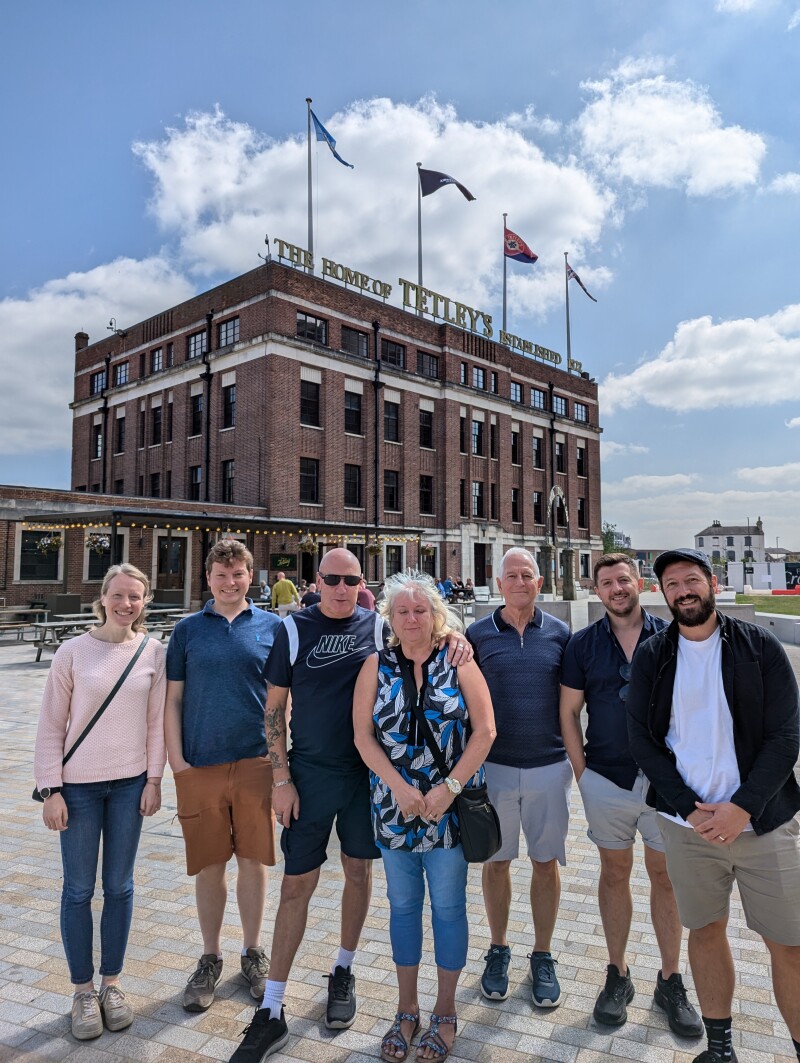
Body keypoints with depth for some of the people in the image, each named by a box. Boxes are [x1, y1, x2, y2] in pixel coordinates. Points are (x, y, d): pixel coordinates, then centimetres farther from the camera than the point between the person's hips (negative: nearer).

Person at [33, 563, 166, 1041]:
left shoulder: (154, 652, -4)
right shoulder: (74, 652, -8)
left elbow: (157, 721, 1)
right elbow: (52, 726, -4)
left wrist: (154, 779, -1)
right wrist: (51, 790, -6)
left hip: (130, 783, 1)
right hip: (79, 784, -1)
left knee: (120, 886, 13)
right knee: (79, 889, 10)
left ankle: (112, 983, 31)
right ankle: (84, 991, 28)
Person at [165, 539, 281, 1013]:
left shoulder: (272, 627, 2)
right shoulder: (188, 630, 4)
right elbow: (173, 699, 5)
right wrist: (176, 759, -2)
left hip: (256, 761, 0)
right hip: (200, 766, 1)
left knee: (254, 859, 9)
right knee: (209, 865, 11)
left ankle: (253, 952, 31)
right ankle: (210, 959, 31)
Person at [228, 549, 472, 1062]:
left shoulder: (379, 626, -2)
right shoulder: (293, 629, -5)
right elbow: (274, 707, -2)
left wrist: (457, 637, -15)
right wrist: (281, 778, -6)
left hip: (367, 772, 2)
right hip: (309, 774, -1)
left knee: (359, 871, 15)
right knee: (297, 884, 4)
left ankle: (344, 972, 38)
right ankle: (271, 1012, 18)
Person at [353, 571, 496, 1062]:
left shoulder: (459, 662, -4)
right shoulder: (376, 666, 0)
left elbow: (485, 730, -7)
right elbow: (363, 734, -3)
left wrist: (449, 787, -14)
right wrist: (399, 786, -13)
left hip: (450, 808, -1)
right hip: (395, 807, 2)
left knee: (448, 906, 10)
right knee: (403, 905, 15)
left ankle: (445, 1012, 31)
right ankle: (407, 1010, 33)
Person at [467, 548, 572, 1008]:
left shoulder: (560, 633, 0)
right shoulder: (478, 634, -3)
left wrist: (577, 759, 3)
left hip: (549, 766, 1)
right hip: (493, 766, 0)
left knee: (546, 862, 12)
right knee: (497, 862, 13)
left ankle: (543, 957, 31)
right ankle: (499, 949, 34)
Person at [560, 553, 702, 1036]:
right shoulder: (583, 643, -2)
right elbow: (569, 711, 1)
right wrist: (582, 772, -2)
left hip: (665, 778, 0)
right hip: (606, 780, 0)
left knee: (666, 874, 12)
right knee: (615, 872, 14)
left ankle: (671, 981, 30)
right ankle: (618, 975, 30)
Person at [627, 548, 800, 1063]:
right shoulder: (651, 655, 1)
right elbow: (643, 740, -1)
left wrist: (741, 809, -15)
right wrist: (690, 808, -10)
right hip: (687, 822, 2)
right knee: (706, 930, 14)